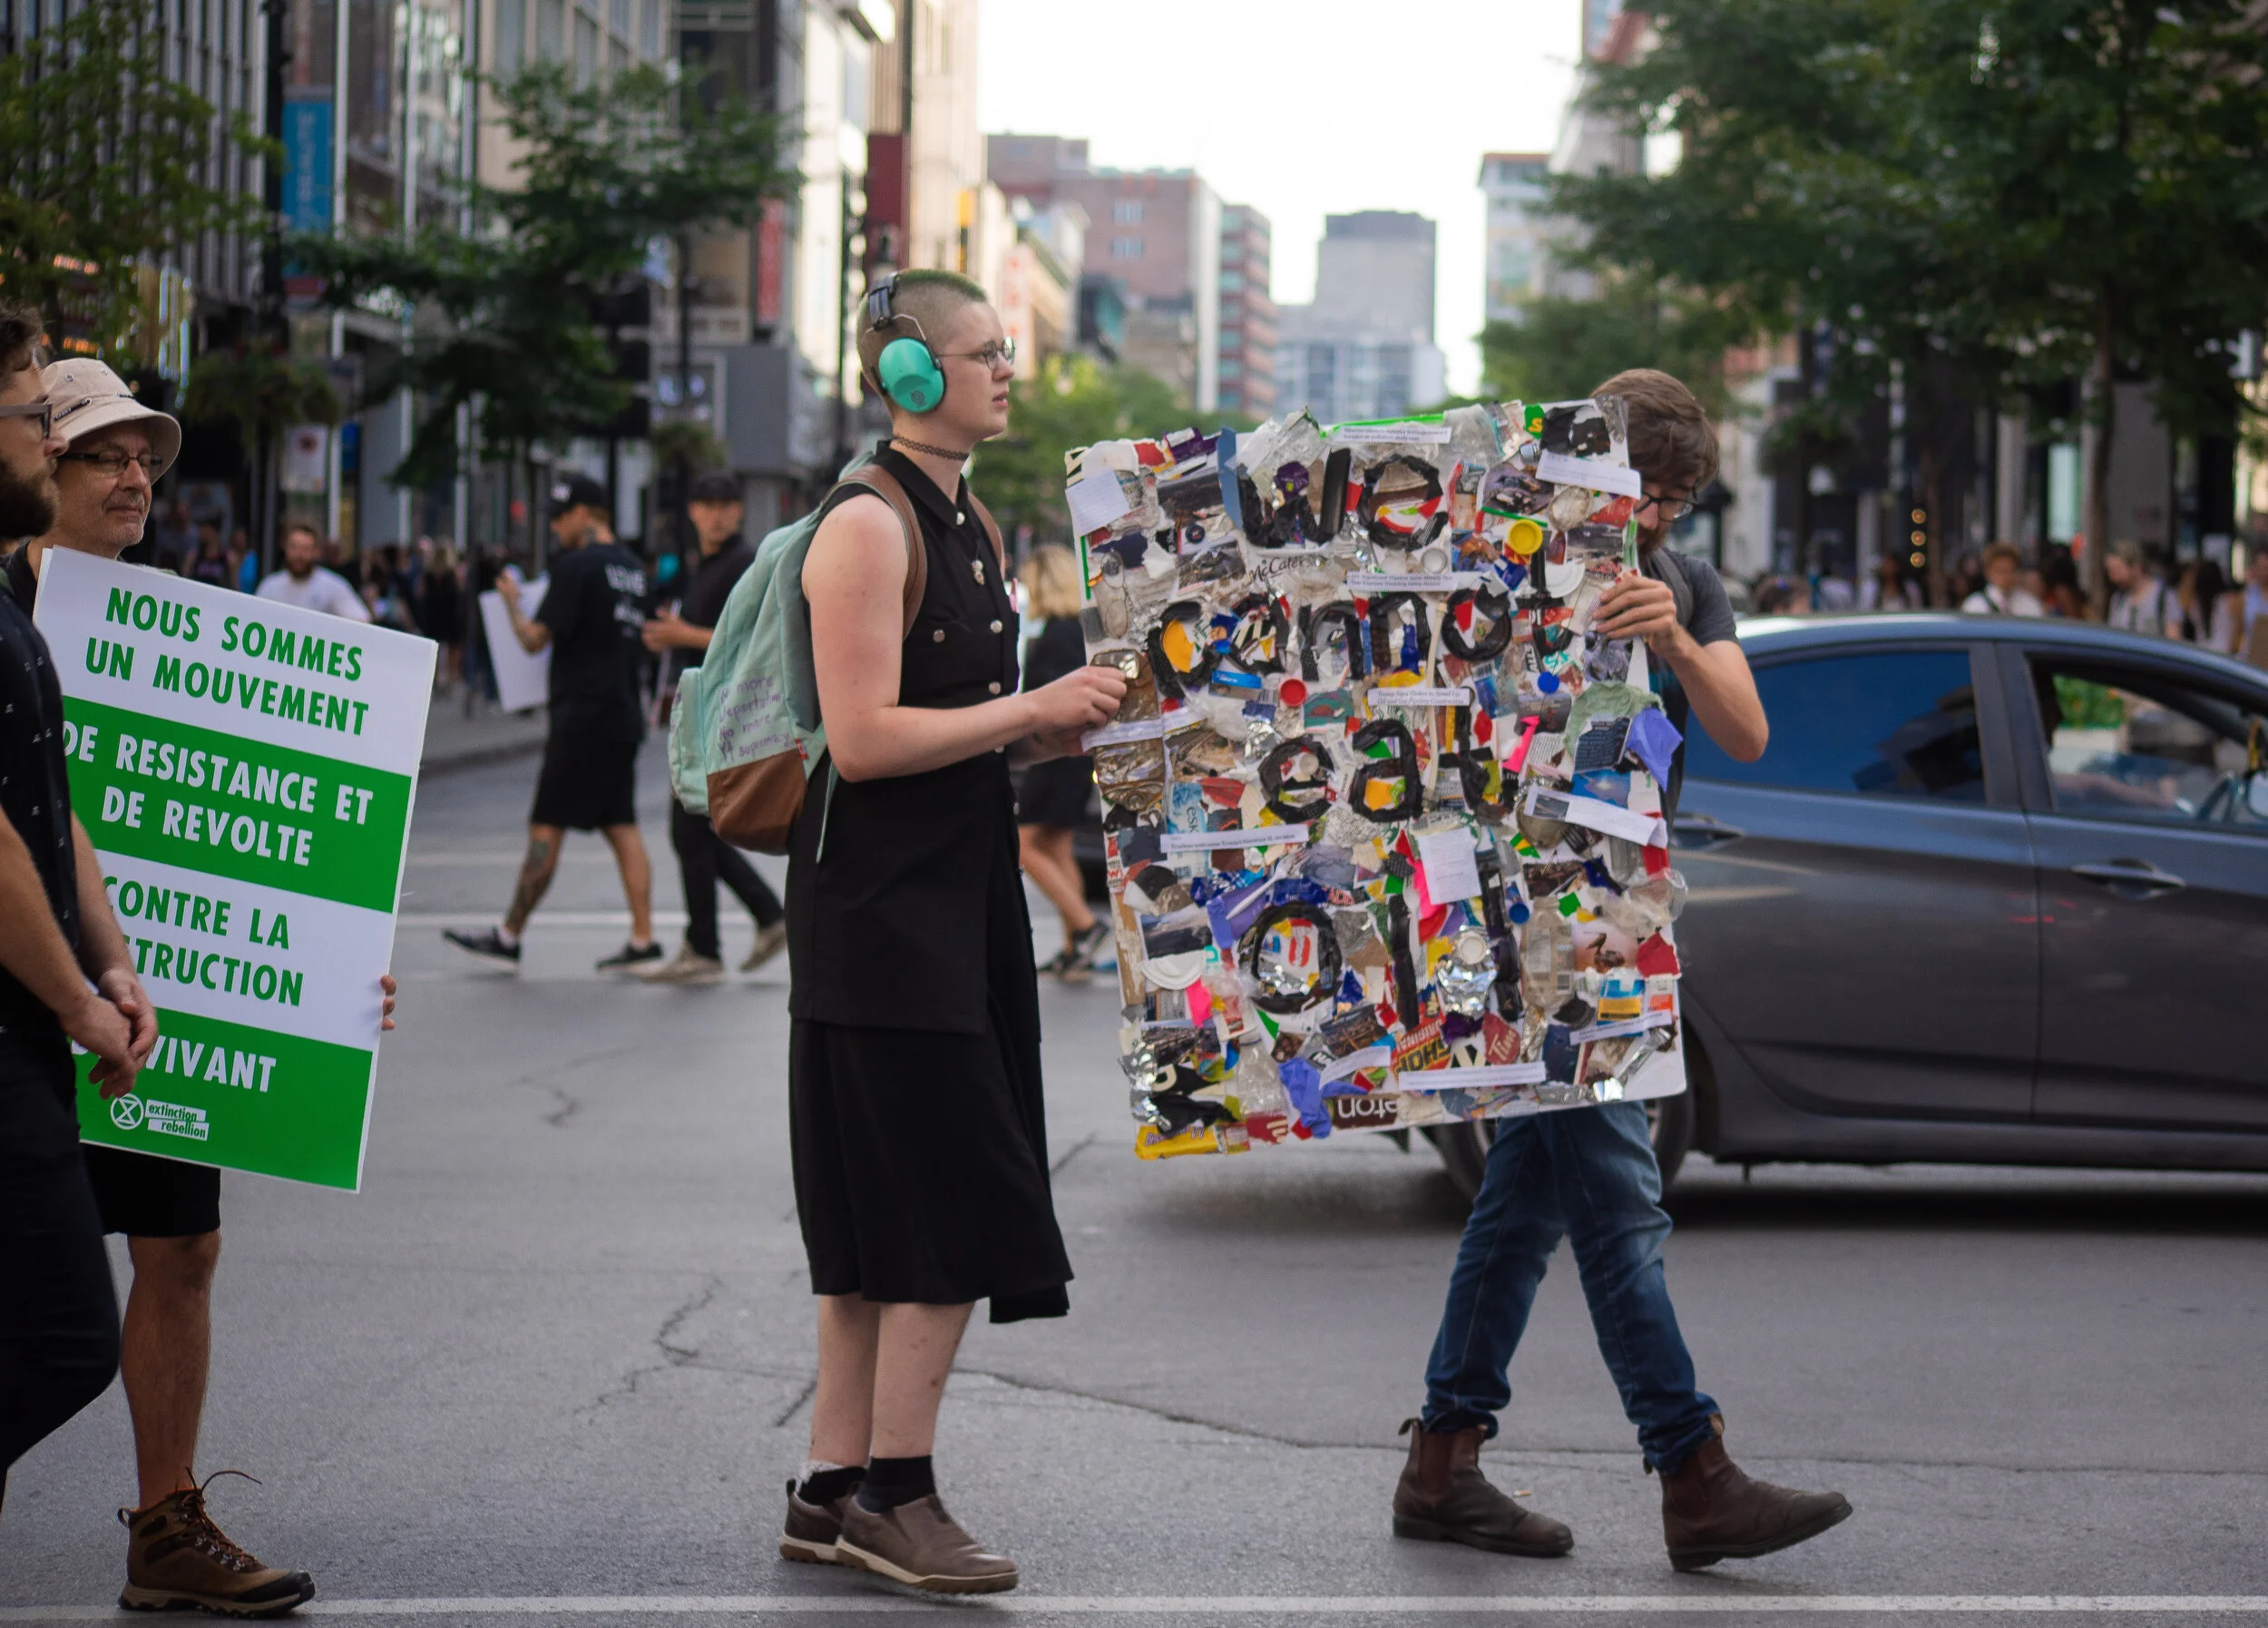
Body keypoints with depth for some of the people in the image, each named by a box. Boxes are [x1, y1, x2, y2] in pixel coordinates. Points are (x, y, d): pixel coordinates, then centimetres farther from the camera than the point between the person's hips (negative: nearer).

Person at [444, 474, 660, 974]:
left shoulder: (575, 567, -12)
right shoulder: (632, 568, 13)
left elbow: (536, 639, -13)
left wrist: (512, 602, 4)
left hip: (582, 720, -8)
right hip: (623, 717, 8)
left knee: (546, 830, -4)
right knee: (622, 829, 8)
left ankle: (508, 938, 1)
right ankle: (643, 940, 4)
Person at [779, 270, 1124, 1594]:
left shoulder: (975, 526, 16)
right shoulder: (868, 526, -13)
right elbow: (864, 738, -20)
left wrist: (1069, 724, 8)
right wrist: (1031, 712, -17)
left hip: (963, 889, 9)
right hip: (879, 900, -9)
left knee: (889, 1216, 10)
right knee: (950, 1204, -10)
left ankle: (835, 1491, 15)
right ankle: (895, 1494, -3)